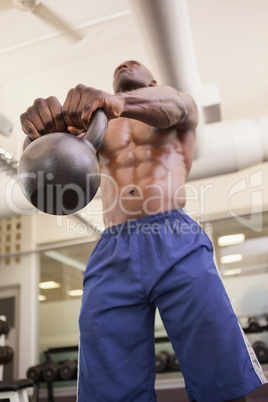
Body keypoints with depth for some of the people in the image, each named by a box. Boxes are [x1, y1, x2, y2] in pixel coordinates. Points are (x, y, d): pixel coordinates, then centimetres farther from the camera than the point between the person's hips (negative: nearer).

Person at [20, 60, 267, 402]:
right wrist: (44, 120, -21)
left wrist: (118, 101, -27)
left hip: (177, 245, -2)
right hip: (111, 256, 2)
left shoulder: (180, 106, 22)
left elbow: (171, 105, -4)